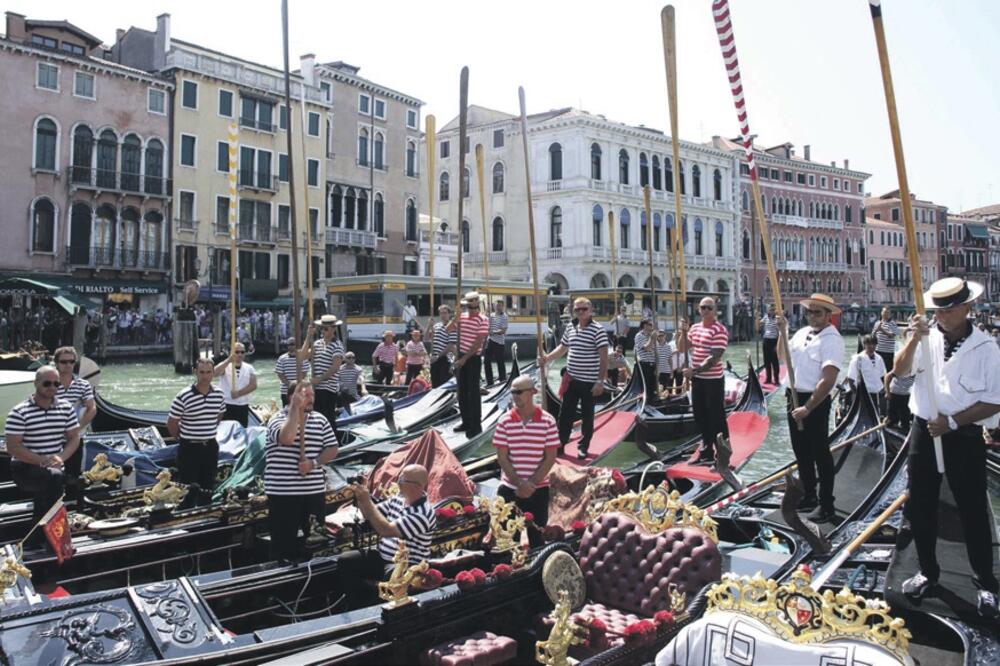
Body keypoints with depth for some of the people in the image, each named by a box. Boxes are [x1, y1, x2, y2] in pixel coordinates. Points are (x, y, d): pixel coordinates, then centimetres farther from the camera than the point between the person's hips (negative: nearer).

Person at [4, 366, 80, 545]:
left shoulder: (66, 408, 5)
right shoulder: (19, 412, -9)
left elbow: (74, 438, 8)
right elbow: (12, 447, -12)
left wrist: (61, 458, -11)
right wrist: (43, 460, -20)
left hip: (55, 469, 5)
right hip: (24, 468, -5)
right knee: (54, 477, -32)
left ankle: (38, 539, 9)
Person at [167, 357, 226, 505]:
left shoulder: (219, 395, -1)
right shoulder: (183, 397, -16)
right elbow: (171, 424, -6)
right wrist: (184, 439, 4)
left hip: (211, 447, 5)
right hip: (189, 448, -4)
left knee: (207, 489, 15)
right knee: (188, 492, 1)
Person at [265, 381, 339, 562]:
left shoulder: (320, 420, 7)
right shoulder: (278, 419, -7)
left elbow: (332, 449, 7)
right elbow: (287, 438, -28)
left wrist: (314, 463, -11)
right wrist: (295, 407, -23)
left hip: (315, 490, 4)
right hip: (282, 491, -4)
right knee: (283, 540, 3)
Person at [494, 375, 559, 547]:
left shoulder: (547, 421, -5)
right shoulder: (505, 421, -2)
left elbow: (550, 457, -5)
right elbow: (502, 458, -3)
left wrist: (532, 483, -13)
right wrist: (519, 483, -14)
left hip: (539, 489, -1)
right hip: (509, 489, 1)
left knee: (536, 536, 8)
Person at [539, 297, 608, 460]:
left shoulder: (598, 330, -13)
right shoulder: (570, 329, 6)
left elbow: (603, 357, -15)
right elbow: (562, 348, 20)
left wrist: (600, 381, -18)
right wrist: (547, 358, 4)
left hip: (589, 381, -5)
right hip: (571, 379, 5)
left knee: (587, 415, 8)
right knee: (565, 413, 11)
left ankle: (583, 447, 21)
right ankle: (560, 442, 22)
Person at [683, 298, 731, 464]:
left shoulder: (719, 330, -16)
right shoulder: (694, 328, 9)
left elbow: (715, 358, -22)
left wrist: (694, 370, -25)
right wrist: (683, 332, 0)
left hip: (713, 380, -8)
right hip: (696, 379, 8)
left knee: (717, 418, -2)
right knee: (700, 416, 16)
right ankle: (707, 451, 29)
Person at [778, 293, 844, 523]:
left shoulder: (832, 340, -16)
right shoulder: (802, 332, 8)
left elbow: (828, 380, -23)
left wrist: (807, 408, -25)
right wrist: (783, 332, 7)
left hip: (815, 401, -8)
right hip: (794, 397, 8)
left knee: (820, 453, 2)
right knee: (801, 451, 18)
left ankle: (826, 505, 15)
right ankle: (809, 496, 34)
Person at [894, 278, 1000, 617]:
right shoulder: (928, 338, -2)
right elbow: (900, 369, -13)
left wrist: (952, 422, -16)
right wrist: (914, 339, -27)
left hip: (964, 438, -3)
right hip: (924, 432, 4)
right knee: (918, 507, 13)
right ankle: (927, 572, 32)